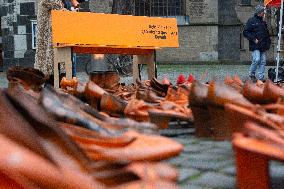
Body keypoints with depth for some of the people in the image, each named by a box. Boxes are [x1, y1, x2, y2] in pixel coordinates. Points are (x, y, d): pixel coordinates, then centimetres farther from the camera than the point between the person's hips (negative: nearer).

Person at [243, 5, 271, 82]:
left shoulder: (263, 22, 19)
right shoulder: (251, 21, -2)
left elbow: (267, 33, 29)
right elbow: (245, 32, -7)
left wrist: (268, 42, 15)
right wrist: (253, 39, -14)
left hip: (263, 46, 7)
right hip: (255, 46, -7)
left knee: (263, 61, 2)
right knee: (256, 59, -17)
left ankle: (261, 77, 7)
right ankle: (252, 74, 3)